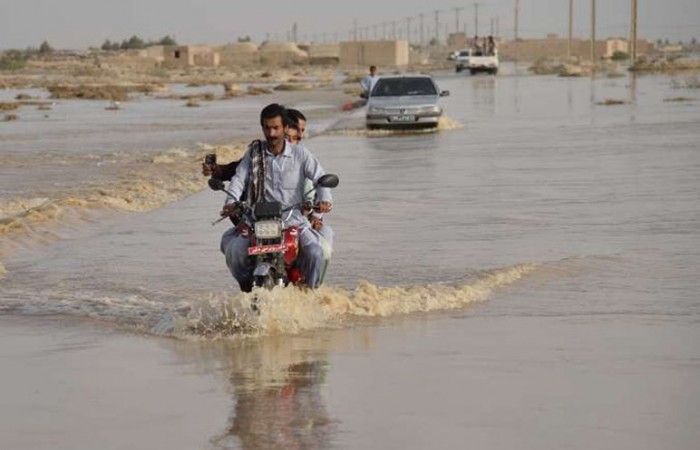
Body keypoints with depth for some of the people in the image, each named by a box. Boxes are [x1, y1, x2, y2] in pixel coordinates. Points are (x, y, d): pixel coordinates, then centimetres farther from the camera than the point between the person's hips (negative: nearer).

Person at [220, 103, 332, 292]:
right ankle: (247, 288, 6)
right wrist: (231, 202, -20)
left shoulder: (300, 153, 5)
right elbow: (239, 178, 0)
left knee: (315, 253, -26)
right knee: (234, 249, -22)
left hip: (293, 218, -1)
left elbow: (319, 176, 1)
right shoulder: (254, 152, 8)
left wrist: (324, 199, -20)